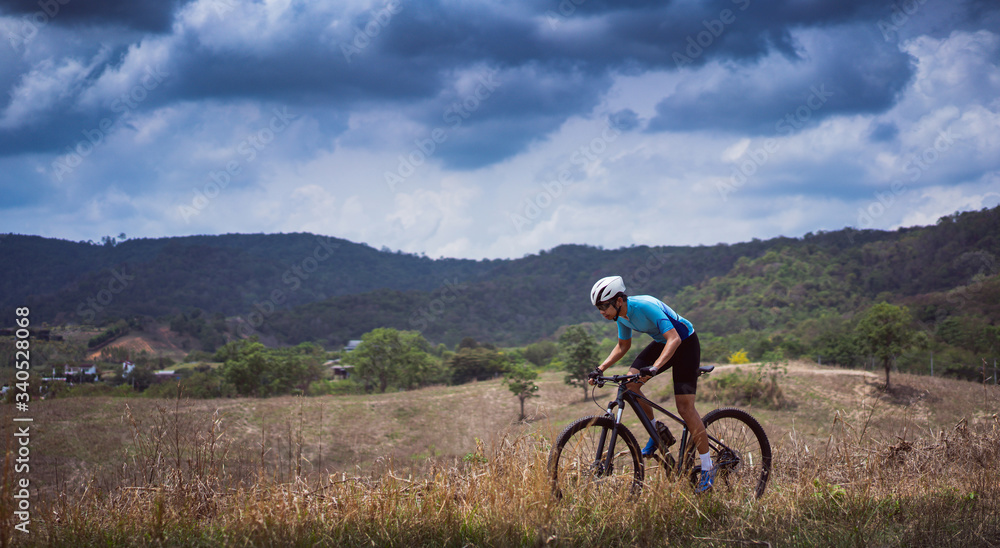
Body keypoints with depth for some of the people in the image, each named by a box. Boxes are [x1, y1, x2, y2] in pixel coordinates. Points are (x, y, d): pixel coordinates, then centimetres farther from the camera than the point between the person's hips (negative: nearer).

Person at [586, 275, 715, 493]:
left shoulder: (646, 307, -33)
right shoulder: (622, 314, -8)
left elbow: (674, 339, -39)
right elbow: (623, 345, 9)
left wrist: (654, 367, -51)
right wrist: (601, 368, -2)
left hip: (685, 342, -8)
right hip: (662, 342, 8)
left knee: (685, 406, -14)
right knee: (630, 383, -10)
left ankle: (707, 468, -6)